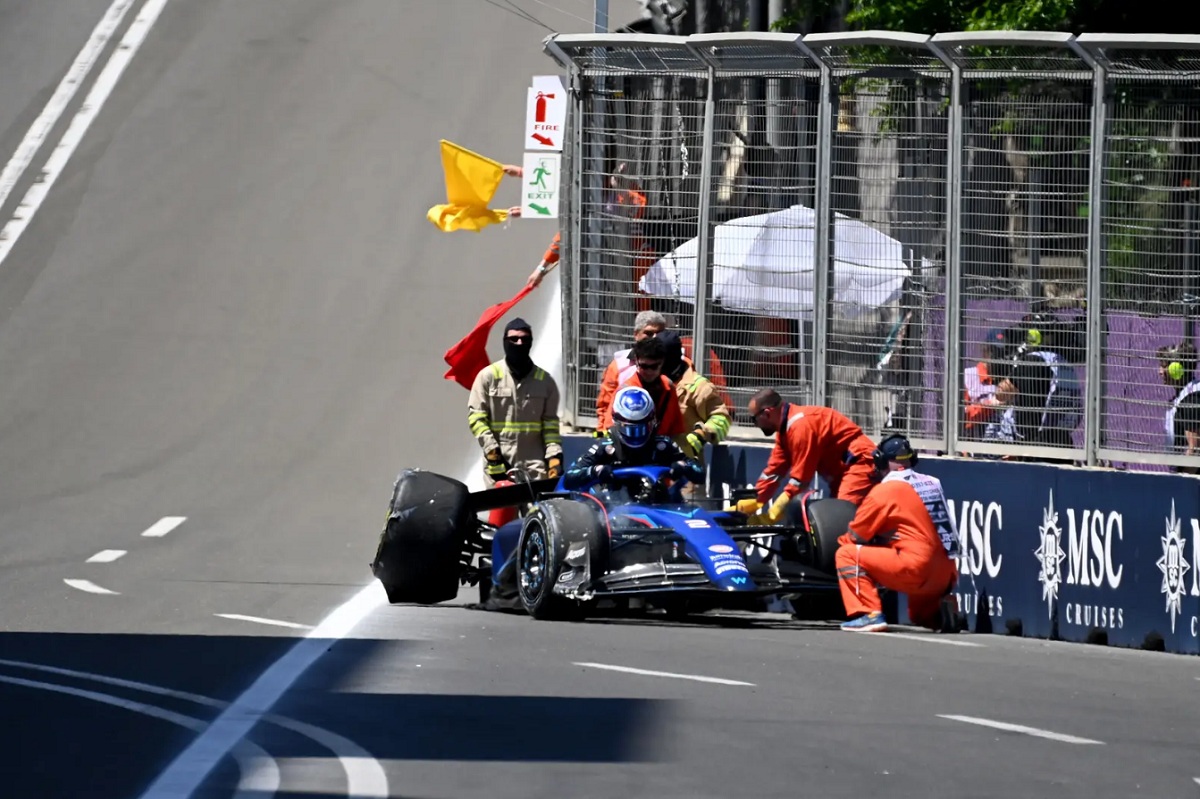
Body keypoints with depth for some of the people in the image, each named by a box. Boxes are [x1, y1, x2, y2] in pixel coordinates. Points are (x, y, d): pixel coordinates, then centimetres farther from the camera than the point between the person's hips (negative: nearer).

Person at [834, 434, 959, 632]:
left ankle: (869, 615, -12)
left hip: (916, 571, -7)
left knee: (847, 554, 1)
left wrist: (842, 541, 24)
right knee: (919, 617, 34)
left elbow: (854, 537, 2)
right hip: (945, 578, 7)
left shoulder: (884, 490, -4)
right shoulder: (933, 484, 15)